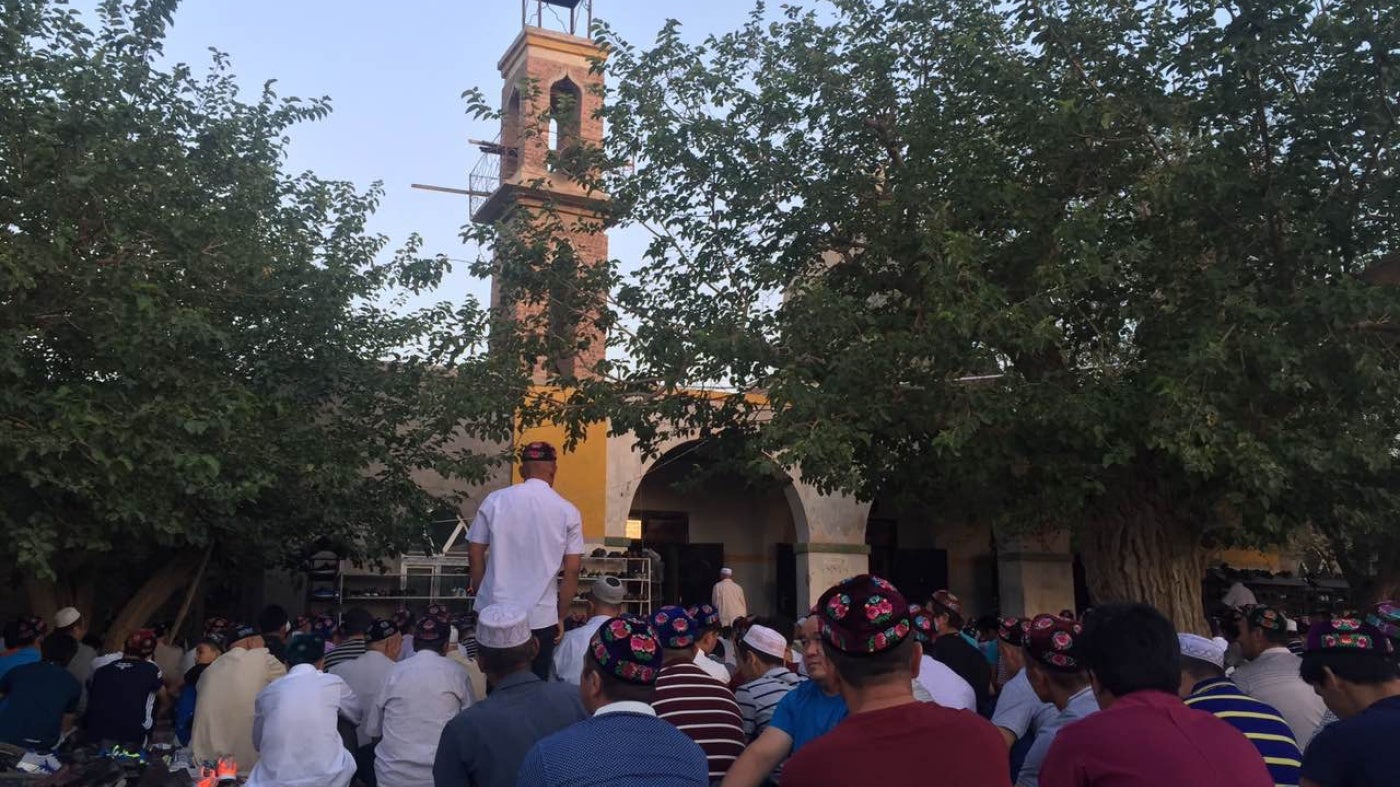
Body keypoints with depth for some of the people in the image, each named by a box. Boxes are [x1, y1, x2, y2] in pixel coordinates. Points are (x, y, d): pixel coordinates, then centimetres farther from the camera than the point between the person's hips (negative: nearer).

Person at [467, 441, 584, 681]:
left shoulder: (495, 500, -1)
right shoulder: (568, 512, -3)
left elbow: (475, 554, 3)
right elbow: (572, 571, -4)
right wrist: (561, 616, 6)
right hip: (541, 617, -1)